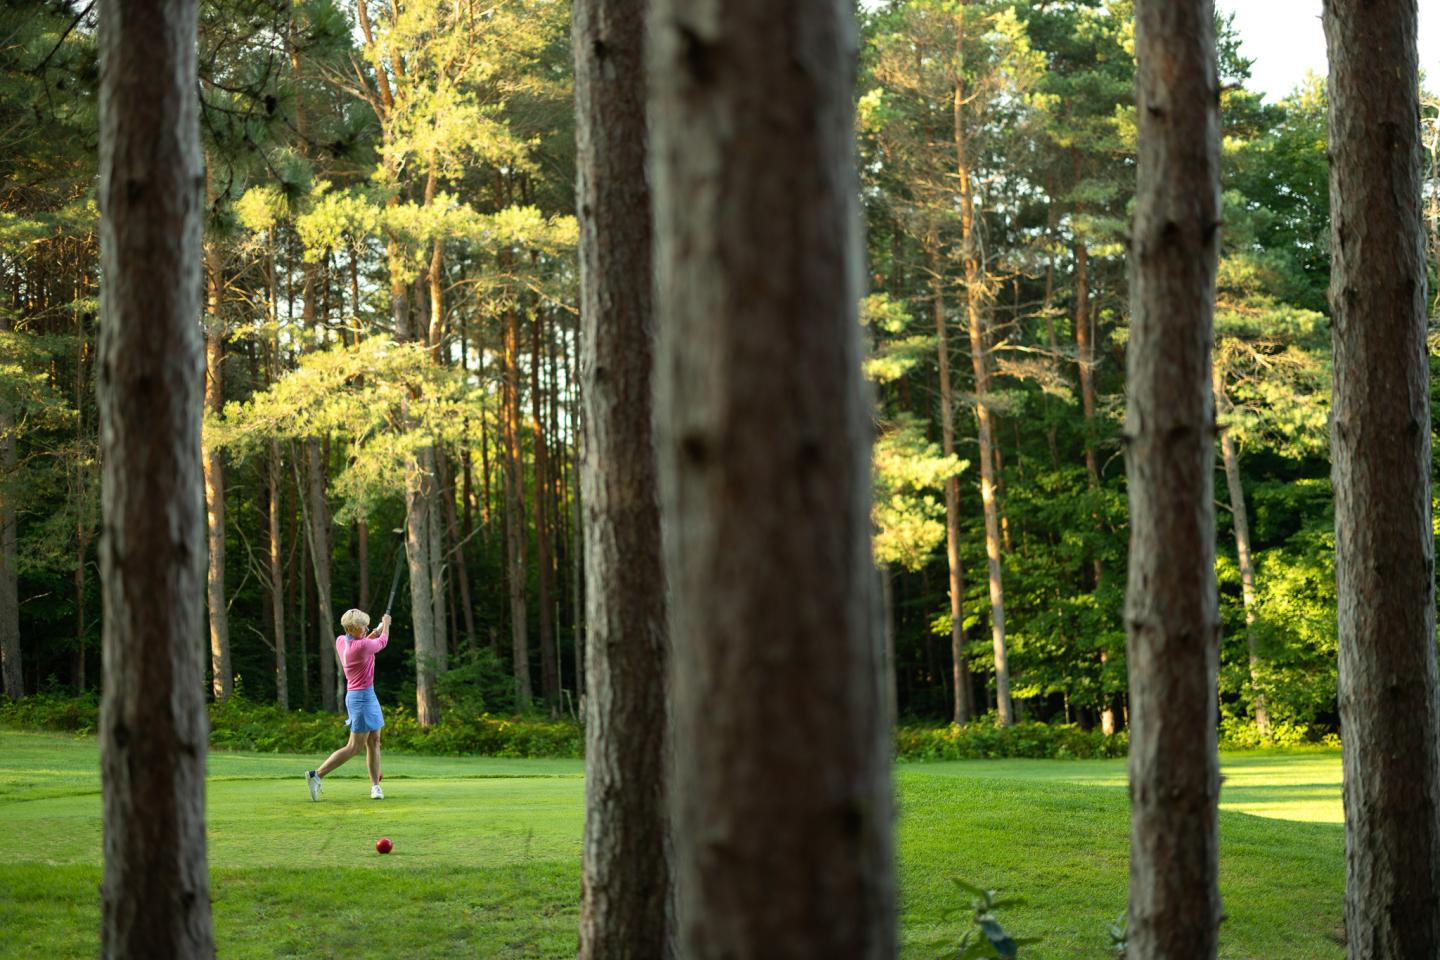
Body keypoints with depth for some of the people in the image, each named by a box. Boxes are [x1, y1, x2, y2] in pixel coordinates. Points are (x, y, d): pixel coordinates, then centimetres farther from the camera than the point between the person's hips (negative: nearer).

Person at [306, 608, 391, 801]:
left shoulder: (341, 641, 2)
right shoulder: (362, 646, -21)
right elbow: (382, 642, -1)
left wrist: (375, 633, 19)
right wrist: (386, 624, 17)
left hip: (368, 696, 9)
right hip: (362, 697, -9)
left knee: (374, 742, 12)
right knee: (354, 747, -6)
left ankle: (375, 785, 15)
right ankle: (316, 775, -10)